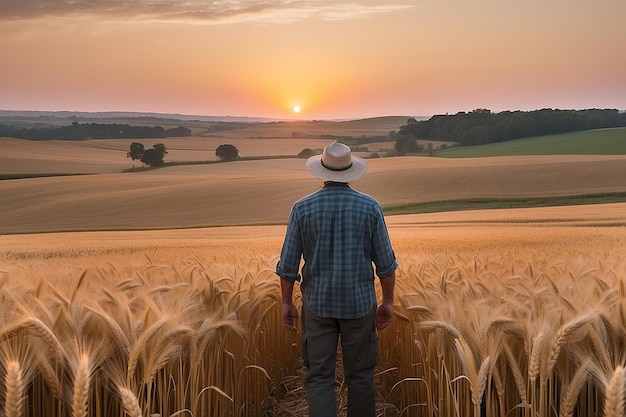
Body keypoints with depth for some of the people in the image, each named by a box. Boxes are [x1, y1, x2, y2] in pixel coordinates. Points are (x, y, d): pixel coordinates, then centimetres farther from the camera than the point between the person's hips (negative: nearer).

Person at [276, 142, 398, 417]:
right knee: (360, 375, 13)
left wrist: (287, 303, 8)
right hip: (359, 302, 1)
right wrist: (388, 301, 7)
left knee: (319, 378, 4)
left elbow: (288, 264, -3)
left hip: (318, 304, 0)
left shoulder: (302, 208, -6)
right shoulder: (370, 207, -6)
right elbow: (385, 262, -4)